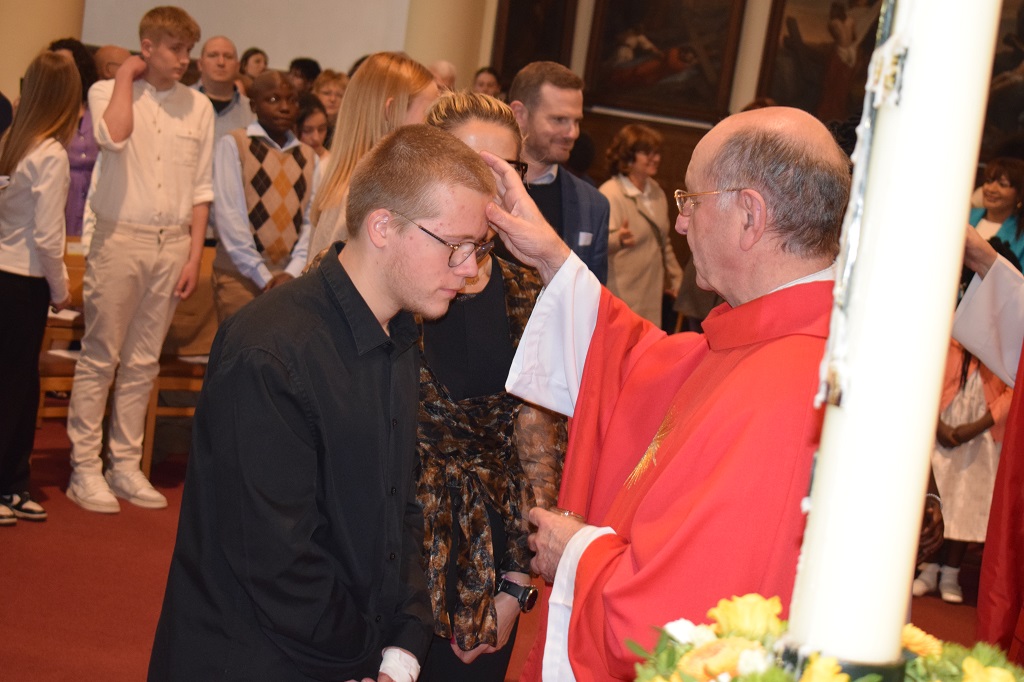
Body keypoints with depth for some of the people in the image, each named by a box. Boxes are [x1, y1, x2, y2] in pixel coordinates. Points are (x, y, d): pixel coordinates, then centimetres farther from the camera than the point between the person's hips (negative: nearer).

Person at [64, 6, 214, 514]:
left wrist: (194, 255, 4)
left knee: (143, 363, 8)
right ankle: (85, 468, 6)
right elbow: (114, 136, -23)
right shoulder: (107, 92, 1)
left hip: (172, 244, 3)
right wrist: (125, 77, -9)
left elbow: (201, 188, 9)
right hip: (120, 238, -3)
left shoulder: (198, 106, 9)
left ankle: (125, 465, 16)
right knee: (99, 358, 0)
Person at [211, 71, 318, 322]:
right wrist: (263, 277, -11)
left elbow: (311, 220, 6)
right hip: (240, 274, -3)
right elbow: (229, 215, -8)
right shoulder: (233, 144, -1)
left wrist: (293, 273, -8)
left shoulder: (308, 157, 12)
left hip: (290, 278, 4)